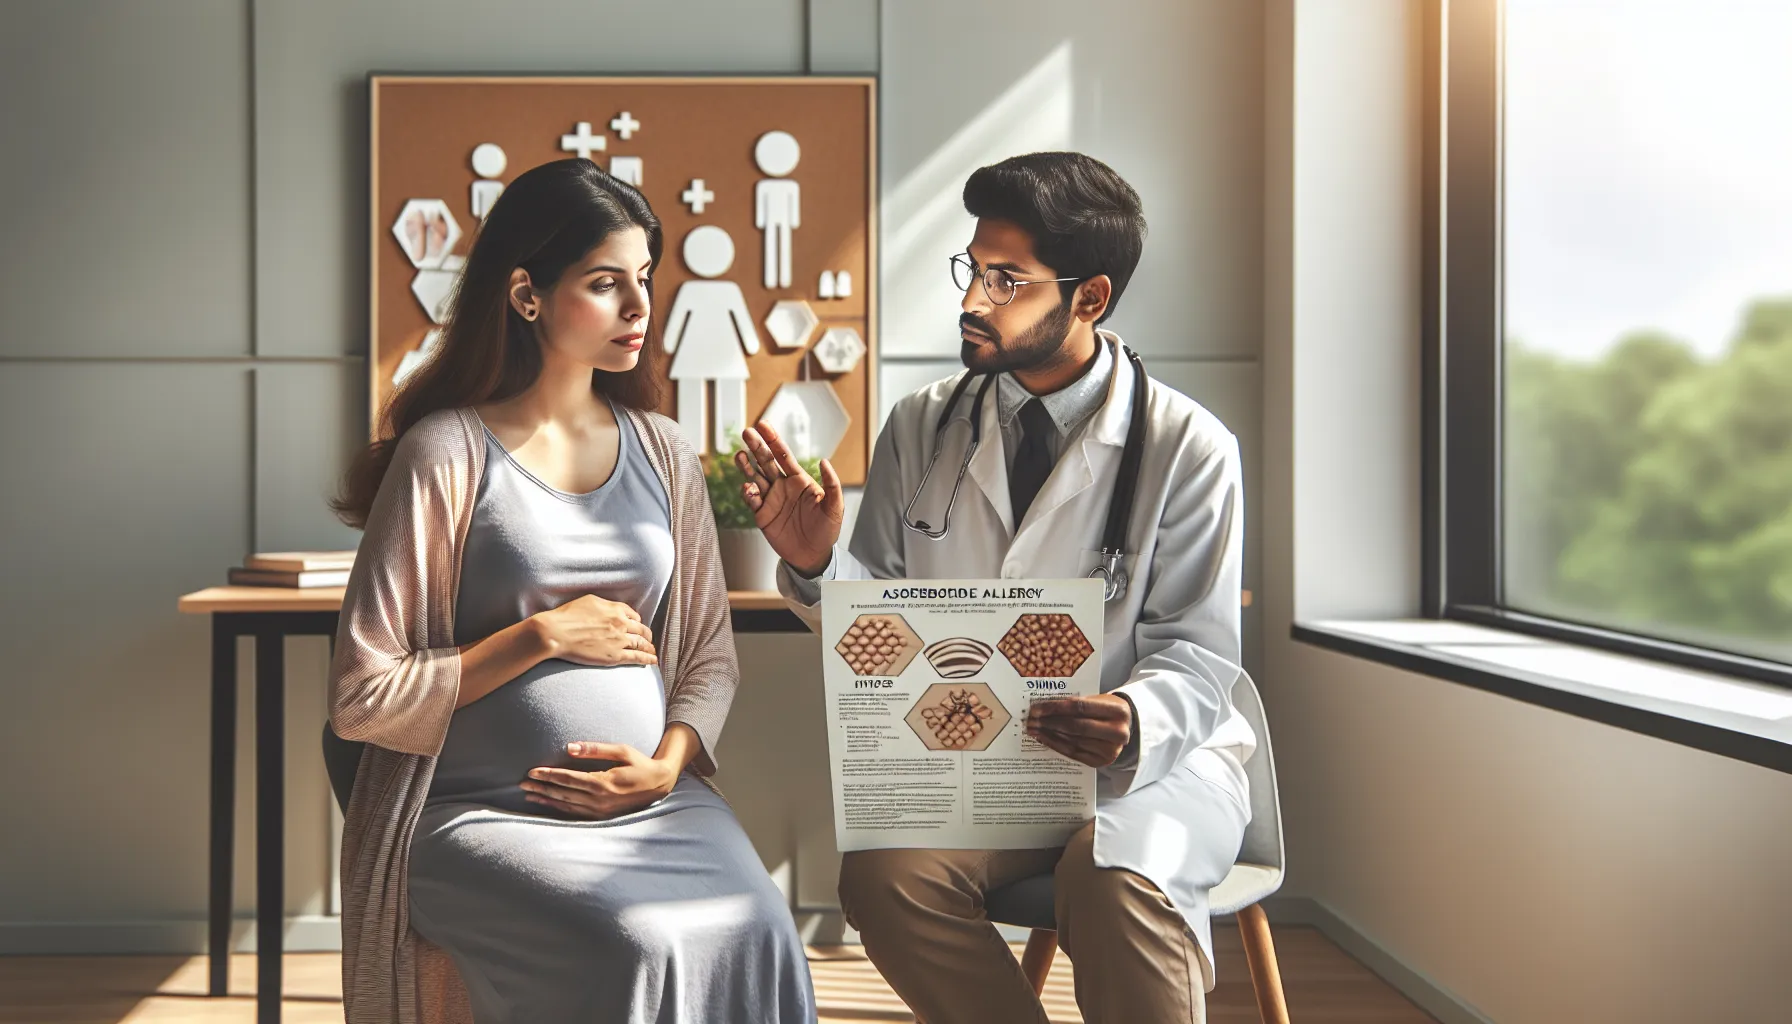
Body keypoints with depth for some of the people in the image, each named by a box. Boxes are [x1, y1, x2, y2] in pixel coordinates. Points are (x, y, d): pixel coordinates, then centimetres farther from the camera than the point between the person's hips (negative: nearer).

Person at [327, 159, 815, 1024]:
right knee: (644, 949, -30)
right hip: (486, 816, -4)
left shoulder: (659, 449, 12)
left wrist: (668, 763, -5)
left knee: (758, 938, -25)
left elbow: (710, 654, 14)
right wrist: (544, 636, -11)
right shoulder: (446, 453, -4)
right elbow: (361, 698, -7)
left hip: (655, 800, 4)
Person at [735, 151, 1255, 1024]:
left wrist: (1134, 724, -27)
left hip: (1151, 757, -3)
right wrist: (816, 563, -13)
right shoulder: (920, 427, 6)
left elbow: (1197, 659, -5)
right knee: (883, 873, -28)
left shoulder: (1188, 447, -5)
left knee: (1115, 882, -36)